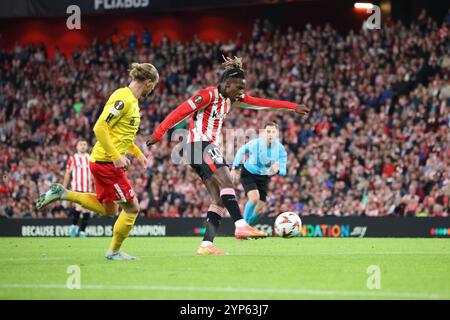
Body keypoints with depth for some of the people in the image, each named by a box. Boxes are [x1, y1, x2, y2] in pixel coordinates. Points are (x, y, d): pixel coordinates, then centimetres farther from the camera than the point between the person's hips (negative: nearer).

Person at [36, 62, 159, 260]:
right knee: (132, 208, -1)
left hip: (103, 161, 10)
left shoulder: (132, 100, 13)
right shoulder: (123, 99, -17)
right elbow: (100, 128, -23)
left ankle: (61, 193, 16)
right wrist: (116, 157, -24)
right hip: (106, 161, -10)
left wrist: (138, 153, 21)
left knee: (108, 210, 18)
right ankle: (114, 251, 12)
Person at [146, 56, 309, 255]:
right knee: (226, 181, -25)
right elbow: (180, 112, -16)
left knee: (220, 200, -2)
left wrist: (293, 107, 14)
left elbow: (262, 103, 15)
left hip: (210, 148, 9)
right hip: (200, 145, -9)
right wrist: (159, 133, -22)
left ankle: (206, 245, -8)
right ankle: (240, 226, -35)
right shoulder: (208, 95, -12)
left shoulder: (232, 98, 13)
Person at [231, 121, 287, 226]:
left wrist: (276, 170, -44)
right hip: (248, 174, -4)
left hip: (264, 177, 4)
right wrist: (235, 168, -3)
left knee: (260, 209, 3)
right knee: (254, 198, -30)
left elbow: (283, 170, -20)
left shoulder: (280, 149, -19)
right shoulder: (255, 144, -25)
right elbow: (241, 151, -4)